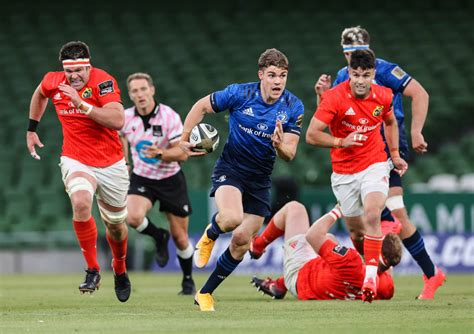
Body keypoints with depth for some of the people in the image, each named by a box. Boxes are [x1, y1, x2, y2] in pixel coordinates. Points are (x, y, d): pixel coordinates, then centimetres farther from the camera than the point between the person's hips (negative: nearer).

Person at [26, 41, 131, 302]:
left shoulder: (103, 81, -19)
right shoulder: (53, 82, -5)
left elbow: (118, 121, -32)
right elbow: (39, 95, 21)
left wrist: (82, 104, -38)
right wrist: (31, 129, 23)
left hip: (111, 164, -1)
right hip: (76, 161, 1)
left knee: (116, 225, 14)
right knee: (81, 202, -31)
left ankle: (119, 270, 46)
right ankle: (92, 271, -19)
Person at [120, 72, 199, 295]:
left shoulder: (169, 116, -17)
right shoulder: (126, 118, -7)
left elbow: (183, 153, -21)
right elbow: (122, 137, 18)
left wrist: (160, 153, -38)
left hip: (171, 180, -2)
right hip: (142, 178, 2)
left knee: (180, 239, 4)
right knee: (133, 217, -29)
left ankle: (188, 281, 29)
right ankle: (159, 237, 4)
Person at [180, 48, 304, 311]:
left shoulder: (293, 107, -10)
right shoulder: (239, 94, -16)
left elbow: (290, 154, -11)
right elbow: (202, 106, 0)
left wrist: (280, 145, -33)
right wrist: (184, 138, -2)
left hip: (260, 178, 3)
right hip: (230, 168, -3)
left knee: (242, 241, 3)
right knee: (232, 218, -31)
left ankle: (205, 293, 19)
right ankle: (210, 235, 6)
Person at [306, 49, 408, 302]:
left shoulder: (383, 96, -4)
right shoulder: (334, 97, -16)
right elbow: (311, 135, -16)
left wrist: (395, 155, 15)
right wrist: (341, 142, -28)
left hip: (374, 165, 0)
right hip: (344, 172, 0)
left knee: (371, 214, -24)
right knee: (355, 226, 7)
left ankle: (370, 276, -26)